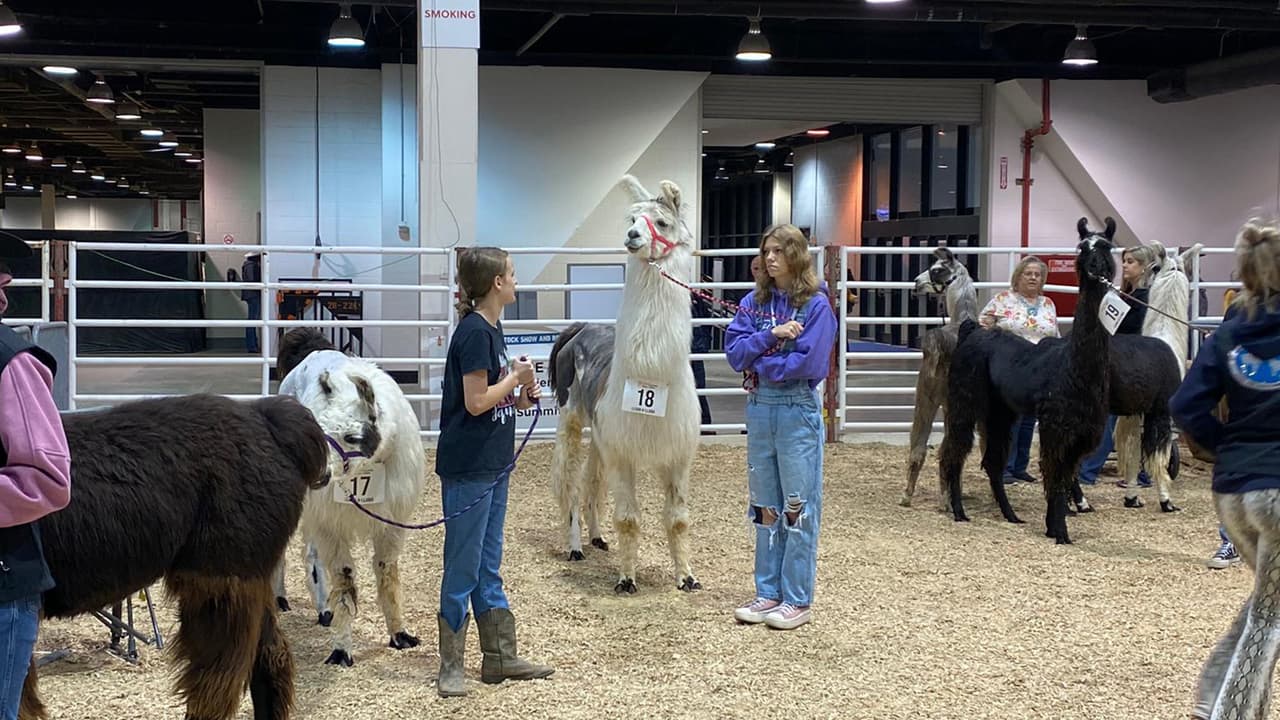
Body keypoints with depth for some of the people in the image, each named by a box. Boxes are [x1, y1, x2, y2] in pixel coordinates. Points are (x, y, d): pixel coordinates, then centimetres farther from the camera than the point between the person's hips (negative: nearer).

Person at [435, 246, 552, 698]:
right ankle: (450, 667, 10)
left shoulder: (491, 329, 11)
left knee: (488, 565, 15)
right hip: (468, 469, -9)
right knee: (463, 568, 0)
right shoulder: (474, 332, -17)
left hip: (493, 465, 9)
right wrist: (516, 377, -9)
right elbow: (476, 402, -20)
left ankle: (500, 657, 23)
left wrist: (525, 394, -1)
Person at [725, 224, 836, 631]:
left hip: (798, 410, -5)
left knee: (798, 506, 1)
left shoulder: (816, 305, -7)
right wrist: (771, 334, -16)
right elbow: (734, 351, -2)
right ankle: (768, 592, 22)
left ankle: (798, 600, 9)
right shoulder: (754, 302, 8)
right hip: (759, 408, 5)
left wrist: (758, 364, -8)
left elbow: (809, 362, -17)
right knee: (764, 506, 12)